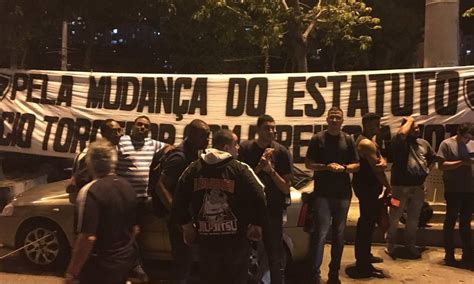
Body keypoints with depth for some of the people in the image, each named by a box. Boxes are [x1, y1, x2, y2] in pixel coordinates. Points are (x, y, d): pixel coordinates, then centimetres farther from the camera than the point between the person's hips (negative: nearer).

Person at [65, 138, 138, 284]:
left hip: (101, 266, -6)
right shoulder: (127, 187, 0)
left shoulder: (91, 191, -22)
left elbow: (88, 237, -26)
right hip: (126, 260, 6)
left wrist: (71, 272, -16)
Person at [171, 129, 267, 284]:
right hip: (236, 241, -3)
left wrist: (186, 225, 13)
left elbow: (178, 202, 3)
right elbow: (258, 199, -17)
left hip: (206, 240, 4)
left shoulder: (193, 169, 3)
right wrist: (256, 225, -2)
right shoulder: (240, 169, -9)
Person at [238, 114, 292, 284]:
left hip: (272, 210, -1)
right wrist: (259, 167, -18)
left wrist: (271, 170, -18)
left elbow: (286, 188, -4)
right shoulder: (245, 149, -3)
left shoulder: (281, 152, -5)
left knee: (275, 257, 3)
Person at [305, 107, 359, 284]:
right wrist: (326, 167, -16)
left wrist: (343, 168, -11)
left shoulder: (348, 140, 8)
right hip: (322, 193, -3)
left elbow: (356, 165, 9)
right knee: (321, 233, -7)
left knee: (339, 234, 11)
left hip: (343, 193, 3)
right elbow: (308, 164, 0)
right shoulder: (318, 139, 0)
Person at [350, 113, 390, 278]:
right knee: (367, 223, -7)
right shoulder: (367, 143, -17)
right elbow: (376, 168, -18)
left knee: (366, 222, 18)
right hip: (368, 187, -11)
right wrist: (388, 187, -8)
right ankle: (364, 266, -1)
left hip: (367, 186, 11)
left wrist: (383, 162, -18)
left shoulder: (368, 141, 16)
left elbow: (381, 163, 6)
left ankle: (363, 257, 31)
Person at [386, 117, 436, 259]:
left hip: (418, 187, 5)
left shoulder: (424, 143, 10)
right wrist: (409, 120, -14)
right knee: (394, 217, 5)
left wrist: (426, 171, 10)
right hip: (400, 186, -5)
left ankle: (410, 245, 30)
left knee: (413, 218, 16)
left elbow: (433, 158, 24)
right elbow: (401, 133, -31)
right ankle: (390, 245, 18)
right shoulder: (399, 142, -8)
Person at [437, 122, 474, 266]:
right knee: (450, 221, 2)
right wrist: (462, 162, -20)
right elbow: (442, 165, -12)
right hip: (453, 190, -6)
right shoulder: (446, 144, -5)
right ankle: (449, 254, 10)